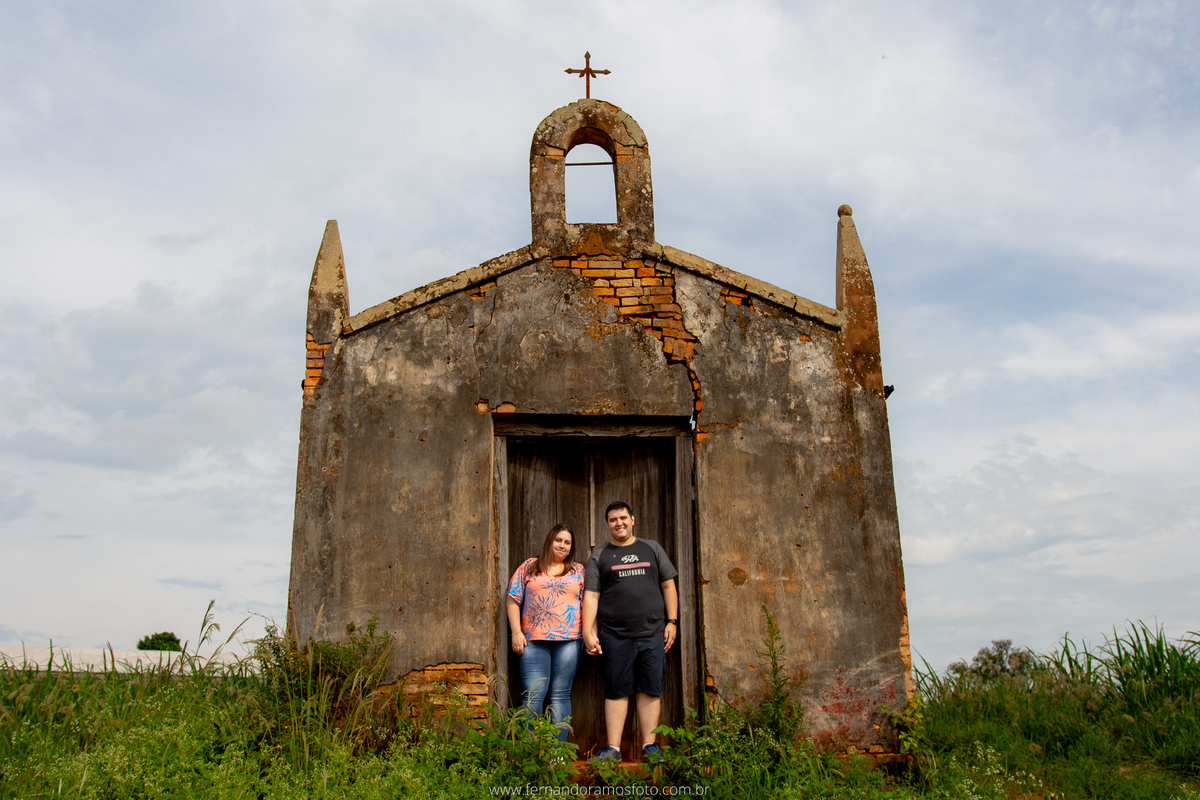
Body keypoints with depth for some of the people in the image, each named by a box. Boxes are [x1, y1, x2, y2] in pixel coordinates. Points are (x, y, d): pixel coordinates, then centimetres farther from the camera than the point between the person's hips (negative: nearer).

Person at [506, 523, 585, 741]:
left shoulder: (578, 570, 15)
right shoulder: (529, 566, 12)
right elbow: (513, 599, 8)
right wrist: (516, 632, -1)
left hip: (568, 640, 1)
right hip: (534, 640, -1)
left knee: (560, 695, 1)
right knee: (532, 695, -7)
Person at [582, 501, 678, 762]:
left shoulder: (651, 549, 14)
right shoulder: (599, 556, 10)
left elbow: (668, 586, 14)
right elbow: (591, 596, 4)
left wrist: (672, 621, 5)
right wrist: (588, 633, -5)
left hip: (653, 633, 1)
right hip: (615, 636, -1)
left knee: (651, 690, 2)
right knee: (617, 691, 2)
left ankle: (649, 745, 9)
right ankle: (613, 747, 8)